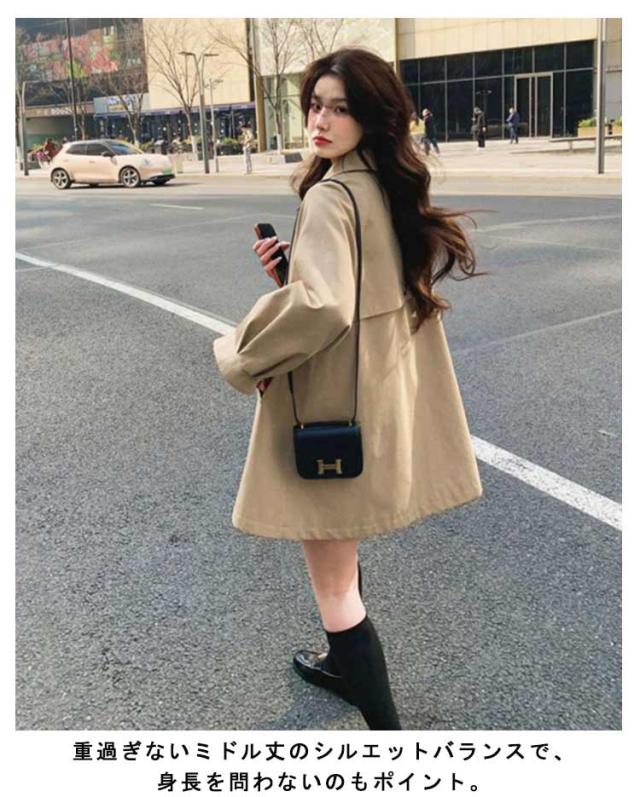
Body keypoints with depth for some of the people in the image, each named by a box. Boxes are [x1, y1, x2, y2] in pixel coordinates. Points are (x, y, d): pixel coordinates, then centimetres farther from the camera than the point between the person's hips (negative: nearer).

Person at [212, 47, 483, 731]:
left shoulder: (329, 196, -20)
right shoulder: (391, 188, 7)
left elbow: (321, 305, -36)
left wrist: (240, 357, -19)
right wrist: (294, 261, 5)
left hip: (331, 406, -9)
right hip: (383, 390, 9)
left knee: (333, 581, 2)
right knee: (339, 559, 27)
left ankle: (383, 726, 11)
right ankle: (344, 662, 47)